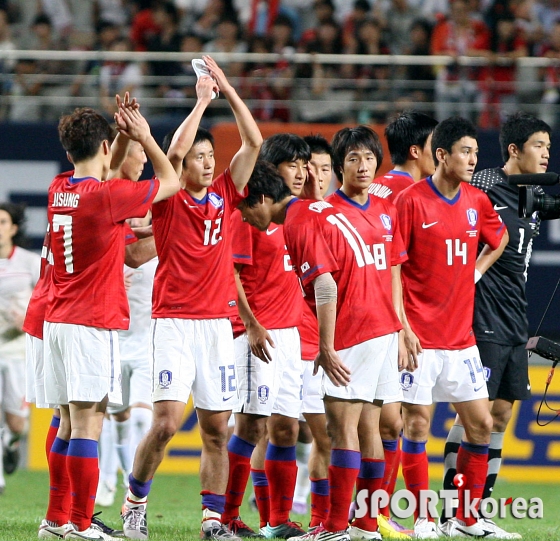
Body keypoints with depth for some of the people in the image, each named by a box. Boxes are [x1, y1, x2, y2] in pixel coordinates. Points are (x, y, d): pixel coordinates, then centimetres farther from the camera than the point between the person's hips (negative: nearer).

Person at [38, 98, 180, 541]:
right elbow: (169, 182, 1)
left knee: (68, 425, 14)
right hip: (94, 324, -8)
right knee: (87, 425, -8)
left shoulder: (59, 190, 8)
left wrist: (124, 134, 24)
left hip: (58, 321, 8)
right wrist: (143, 135, 11)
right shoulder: (106, 196, -13)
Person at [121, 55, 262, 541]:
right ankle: (135, 501, 7)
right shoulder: (168, 201, -2)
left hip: (218, 323, 4)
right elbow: (175, 150, -18)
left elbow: (254, 142, 5)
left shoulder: (224, 196, 10)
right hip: (174, 323, -4)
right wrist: (202, 101, -11)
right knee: (168, 421, -12)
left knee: (217, 428, 3)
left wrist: (228, 90, 0)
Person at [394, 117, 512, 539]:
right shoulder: (412, 201, -10)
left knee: (481, 424, 4)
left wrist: (478, 270, 12)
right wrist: (401, 326, -15)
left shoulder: (477, 202, 6)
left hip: (461, 337, 6)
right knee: (418, 422, -3)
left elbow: (500, 238, 28)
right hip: (420, 337, -6)